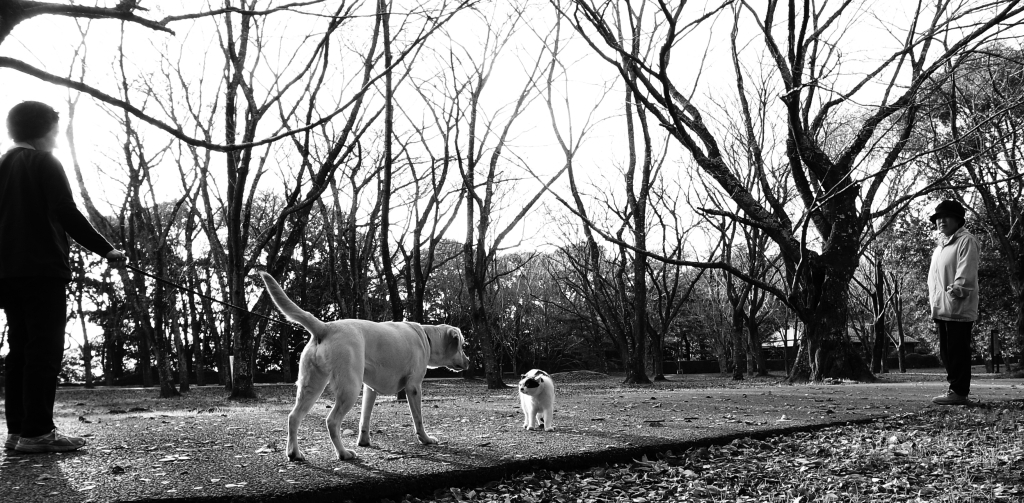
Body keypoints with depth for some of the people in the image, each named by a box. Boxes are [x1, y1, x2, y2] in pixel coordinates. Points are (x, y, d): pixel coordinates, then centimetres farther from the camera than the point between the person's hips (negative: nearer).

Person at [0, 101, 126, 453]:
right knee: (45, 348, -10)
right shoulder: (44, 163, -3)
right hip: (43, 269, -8)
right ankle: (37, 432, -15)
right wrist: (107, 250, -10)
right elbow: (67, 213, -12)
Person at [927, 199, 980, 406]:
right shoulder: (940, 246, 23)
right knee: (946, 353, 10)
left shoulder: (966, 241, -4)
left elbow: (966, 273, -15)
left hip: (958, 309, -9)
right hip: (941, 309, 9)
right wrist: (935, 307, 19)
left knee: (958, 351, -7)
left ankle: (959, 392, -4)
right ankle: (956, 390, 17)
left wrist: (956, 291, -24)